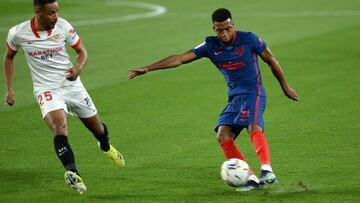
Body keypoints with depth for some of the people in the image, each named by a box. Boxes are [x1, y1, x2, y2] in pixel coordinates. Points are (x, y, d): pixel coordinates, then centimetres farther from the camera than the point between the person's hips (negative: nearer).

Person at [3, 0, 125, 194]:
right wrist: (9, 89, 3)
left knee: (96, 127, 16)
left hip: (71, 84, 2)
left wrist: (78, 68, -21)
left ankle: (106, 146, 52)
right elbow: (9, 57, 8)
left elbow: (82, 51, 1)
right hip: (46, 89, -2)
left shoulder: (63, 26, -11)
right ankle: (72, 173, -38)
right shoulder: (18, 33, -12)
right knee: (59, 126, -30)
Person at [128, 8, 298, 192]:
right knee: (223, 135, -13)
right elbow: (180, 58, -1)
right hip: (234, 98, 5)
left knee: (253, 127, -31)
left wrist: (285, 87, 13)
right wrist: (147, 69, -7)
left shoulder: (248, 39, -7)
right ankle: (251, 179, -14)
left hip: (253, 93, -5)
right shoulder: (211, 46, 2)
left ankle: (267, 170, -43)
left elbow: (271, 60, 6)